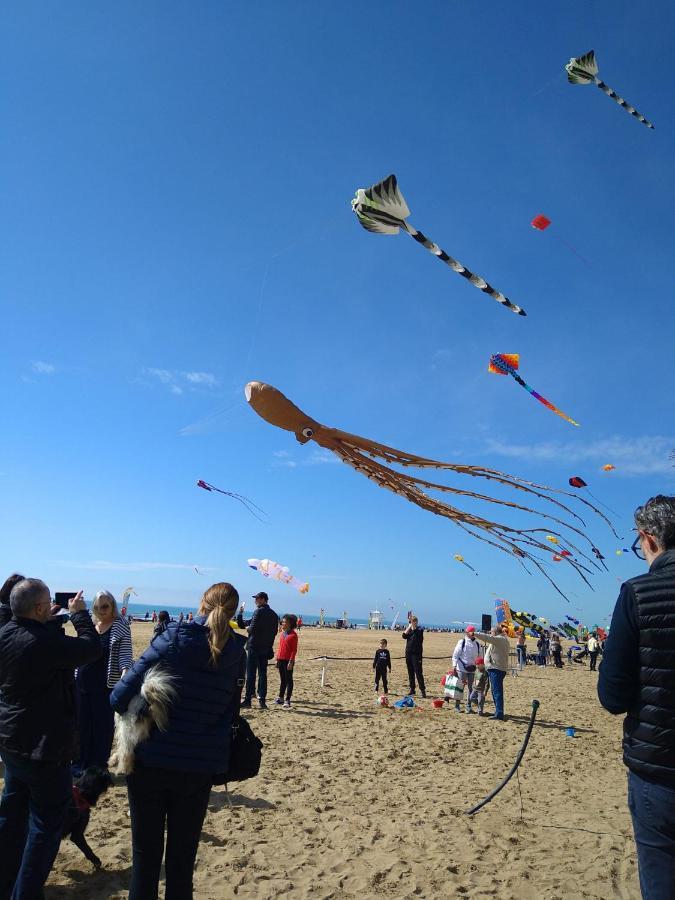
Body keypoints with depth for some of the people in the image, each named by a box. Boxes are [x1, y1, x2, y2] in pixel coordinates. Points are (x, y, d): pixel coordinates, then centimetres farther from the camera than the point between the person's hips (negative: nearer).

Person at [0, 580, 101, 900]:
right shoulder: (45, 642, -29)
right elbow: (91, 648, -19)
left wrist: (51, 620, 6)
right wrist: (79, 614, -8)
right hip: (44, 747, -9)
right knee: (46, 822, 7)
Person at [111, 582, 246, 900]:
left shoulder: (172, 640, -14)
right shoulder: (237, 655, -5)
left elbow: (120, 698, -14)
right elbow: (231, 709, 3)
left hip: (150, 761, -2)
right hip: (199, 767, 2)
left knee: (145, 854, 16)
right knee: (182, 857, 19)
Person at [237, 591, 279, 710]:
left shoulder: (259, 611, -12)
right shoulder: (274, 614, 11)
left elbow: (253, 628, -18)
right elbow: (274, 631, 13)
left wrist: (248, 628, 2)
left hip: (254, 646, -7)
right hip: (266, 648, 7)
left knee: (251, 674, -2)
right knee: (263, 674, 9)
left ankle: (247, 700, 0)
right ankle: (262, 701, 9)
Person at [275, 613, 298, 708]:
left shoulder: (293, 635, -11)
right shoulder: (282, 634, 10)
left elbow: (294, 650, -12)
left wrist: (291, 661, -16)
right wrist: (277, 659, 13)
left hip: (288, 660, -7)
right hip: (281, 660, 7)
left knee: (288, 680, 1)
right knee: (282, 679, 16)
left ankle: (287, 700, 5)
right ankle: (281, 697, 24)